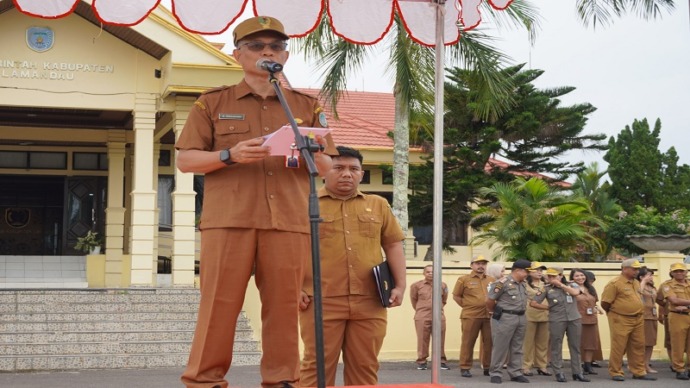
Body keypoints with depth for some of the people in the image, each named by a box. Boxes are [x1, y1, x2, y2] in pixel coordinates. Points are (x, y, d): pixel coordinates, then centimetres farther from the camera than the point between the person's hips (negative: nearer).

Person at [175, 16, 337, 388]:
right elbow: (185, 160, 6)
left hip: (288, 222, 2)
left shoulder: (307, 106, 16)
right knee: (219, 305, -3)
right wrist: (230, 155, -12)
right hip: (228, 220, -2)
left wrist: (314, 155, -8)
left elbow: (327, 169, 16)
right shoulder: (212, 102, 11)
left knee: (284, 307, 1)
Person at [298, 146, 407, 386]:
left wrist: (400, 285, 7)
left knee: (365, 368, 5)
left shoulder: (379, 205, 16)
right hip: (322, 301, -3)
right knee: (317, 366, -2)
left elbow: (393, 244, 16)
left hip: (369, 303, 3)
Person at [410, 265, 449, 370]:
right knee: (422, 340, 0)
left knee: (440, 340, 4)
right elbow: (413, 299, 11)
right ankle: (421, 362, 9)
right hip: (422, 317, -1)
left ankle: (442, 361, 13)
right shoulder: (416, 285, 1)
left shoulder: (443, 285, 5)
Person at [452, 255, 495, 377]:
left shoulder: (491, 280, 12)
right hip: (471, 316, -3)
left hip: (489, 316, 3)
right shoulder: (464, 279, 2)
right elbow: (456, 296, 5)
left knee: (489, 342, 5)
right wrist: (466, 306, 0)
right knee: (468, 342, 1)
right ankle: (465, 368, 6)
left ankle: (488, 367, 15)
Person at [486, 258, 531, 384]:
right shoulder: (503, 283, -14)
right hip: (505, 317, -8)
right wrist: (493, 312, 4)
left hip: (521, 318, 8)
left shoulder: (522, 284, 11)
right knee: (500, 347, -2)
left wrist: (521, 313, 15)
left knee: (517, 348, 12)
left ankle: (516, 373, 19)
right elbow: (490, 300, -10)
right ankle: (496, 373, 4)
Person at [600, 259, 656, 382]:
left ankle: (639, 372, 18)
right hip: (621, 320, -7)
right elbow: (605, 303, -11)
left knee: (638, 347, 10)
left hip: (638, 320, 8)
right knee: (618, 347, -2)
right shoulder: (614, 283, -12)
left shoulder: (636, 283, 13)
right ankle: (616, 373, 6)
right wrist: (615, 312, 3)